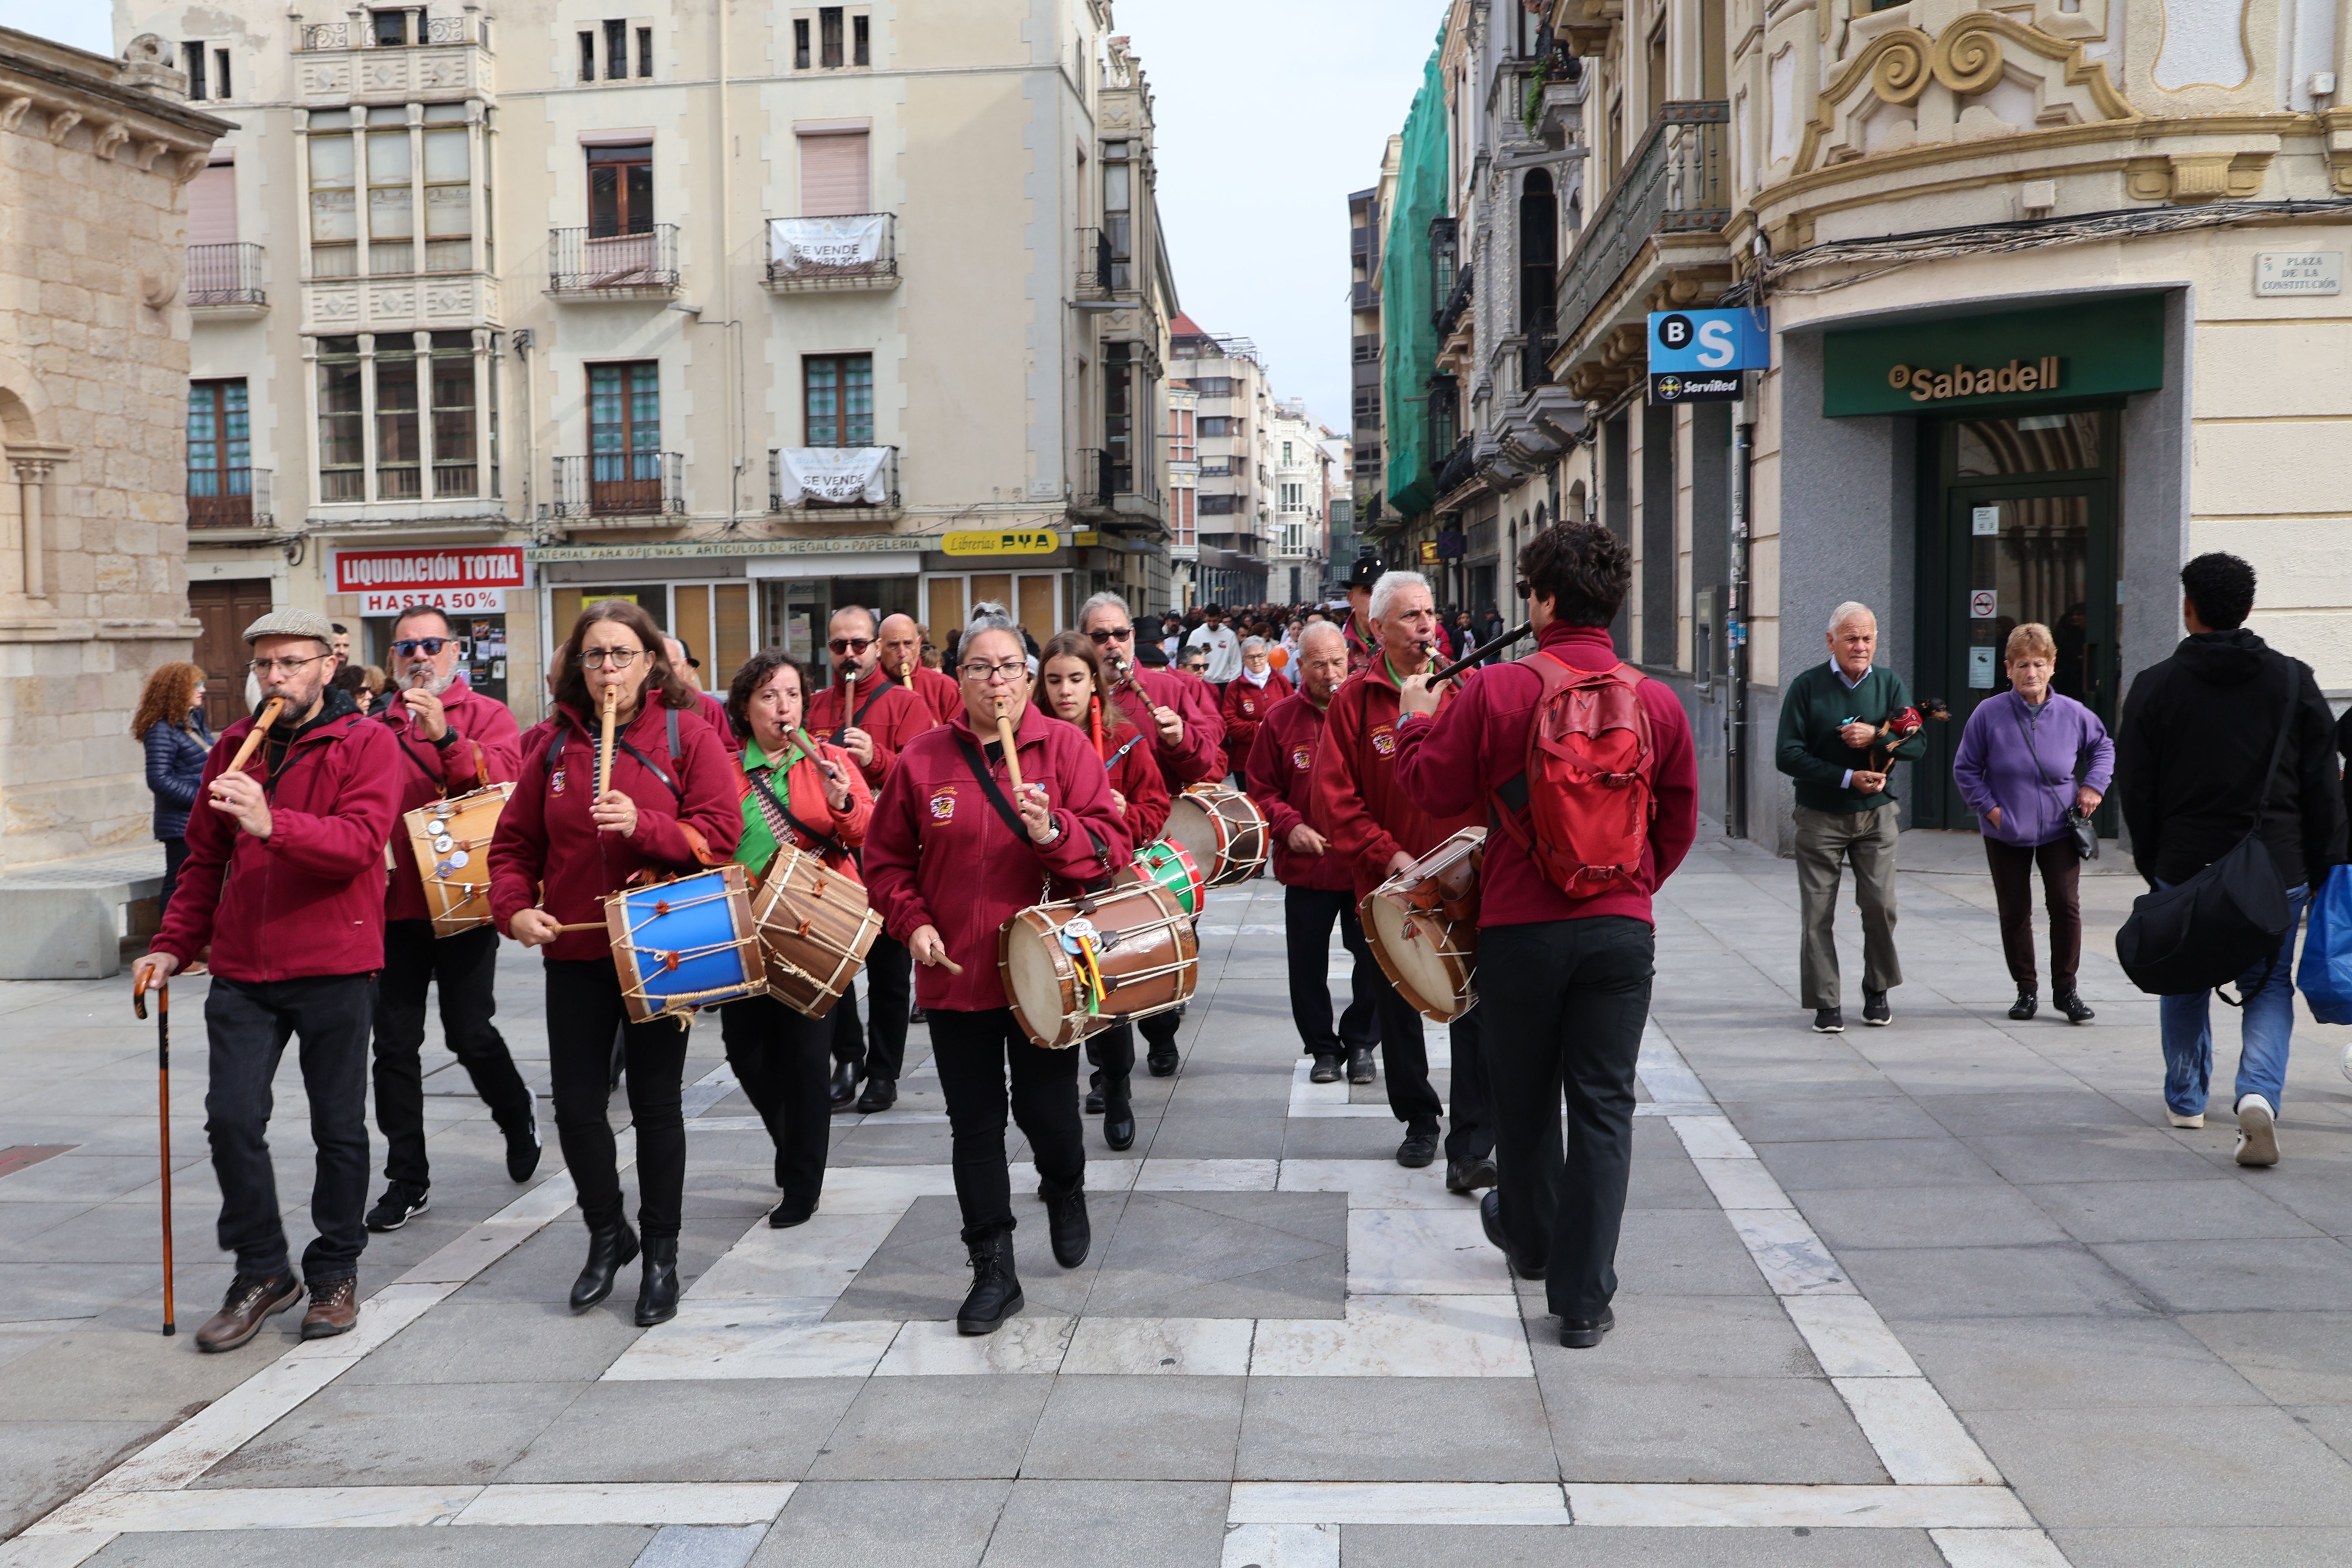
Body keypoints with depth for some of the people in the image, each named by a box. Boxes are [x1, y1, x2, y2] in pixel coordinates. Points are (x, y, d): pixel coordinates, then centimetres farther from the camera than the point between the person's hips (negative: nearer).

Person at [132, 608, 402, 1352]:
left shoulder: (365, 743, -5)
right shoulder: (235, 746, 11)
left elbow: (360, 842, -21)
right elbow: (205, 860, 18)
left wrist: (271, 824, -34)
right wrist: (173, 947, 10)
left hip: (334, 966, -4)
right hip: (242, 968, 4)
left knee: (338, 1126, 6)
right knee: (231, 1118, -2)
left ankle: (335, 1273, 22)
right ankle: (261, 1271, 15)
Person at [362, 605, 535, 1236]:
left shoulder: (487, 716, 2)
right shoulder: (378, 729, 11)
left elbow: (504, 780, -15)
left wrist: (446, 738, -26)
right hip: (396, 905, 4)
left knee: (470, 1033, -2)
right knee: (394, 1044, 4)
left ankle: (517, 1116, 30)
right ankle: (408, 1178, 15)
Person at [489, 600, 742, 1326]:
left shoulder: (686, 734, -3)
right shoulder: (556, 744, 6)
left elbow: (720, 831, -11)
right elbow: (516, 841, 8)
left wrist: (642, 824, -25)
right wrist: (514, 908, -8)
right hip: (575, 951, 3)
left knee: (655, 1102, 5)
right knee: (576, 1104, 5)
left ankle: (661, 1253, 21)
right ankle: (607, 1233, 29)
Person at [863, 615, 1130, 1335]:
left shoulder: (1065, 747, -2)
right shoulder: (922, 759, 2)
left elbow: (1114, 845, -7)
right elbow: (886, 860, 10)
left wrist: (1053, 833, -24)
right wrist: (912, 921, -5)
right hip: (954, 972, 2)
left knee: (1047, 1112, 3)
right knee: (975, 1125, 7)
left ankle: (1066, 1192, 40)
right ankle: (993, 1271, 20)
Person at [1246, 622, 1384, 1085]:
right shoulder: (1281, 718, 1)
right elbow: (1261, 789, 6)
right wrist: (1290, 825, -10)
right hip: (1307, 866, 1)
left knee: (1375, 961, 6)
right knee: (1308, 964, 7)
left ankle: (1360, 1042, 24)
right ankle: (1323, 1048, 23)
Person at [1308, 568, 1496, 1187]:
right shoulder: (1353, 701, -2)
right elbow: (1335, 798, -5)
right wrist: (1388, 855, -13)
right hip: (1389, 884, 1)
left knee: (1476, 1010, -9)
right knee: (1399, 1011, 15)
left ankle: (1470, 1152, -5)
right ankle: (1419, 1120, 35)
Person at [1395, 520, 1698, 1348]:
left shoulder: (1495, 691, -11)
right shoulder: (1658, 702, -2)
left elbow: (1432, 785, -2)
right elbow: (1680, 822, 7)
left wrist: (1417, 719, 17)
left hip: (1520, 928, -1)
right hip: (1622, 929, 1)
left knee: (1526, 1099, 18)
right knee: (1604, 1106, 6)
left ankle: (1530, 1239, 42)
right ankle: (1584, 1297, 8)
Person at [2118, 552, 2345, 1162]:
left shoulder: (2154, 686, -3)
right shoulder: (2294, 681, 1)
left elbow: (2136, 790, 1)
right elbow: (2324, 786, 3)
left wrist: (2151, 863, 12)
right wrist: (2323, 871, 9)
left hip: (2185, 866, 0)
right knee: (2270, 985, 9)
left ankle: (2186, 1099, 29)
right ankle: (2259, 1094, -13)